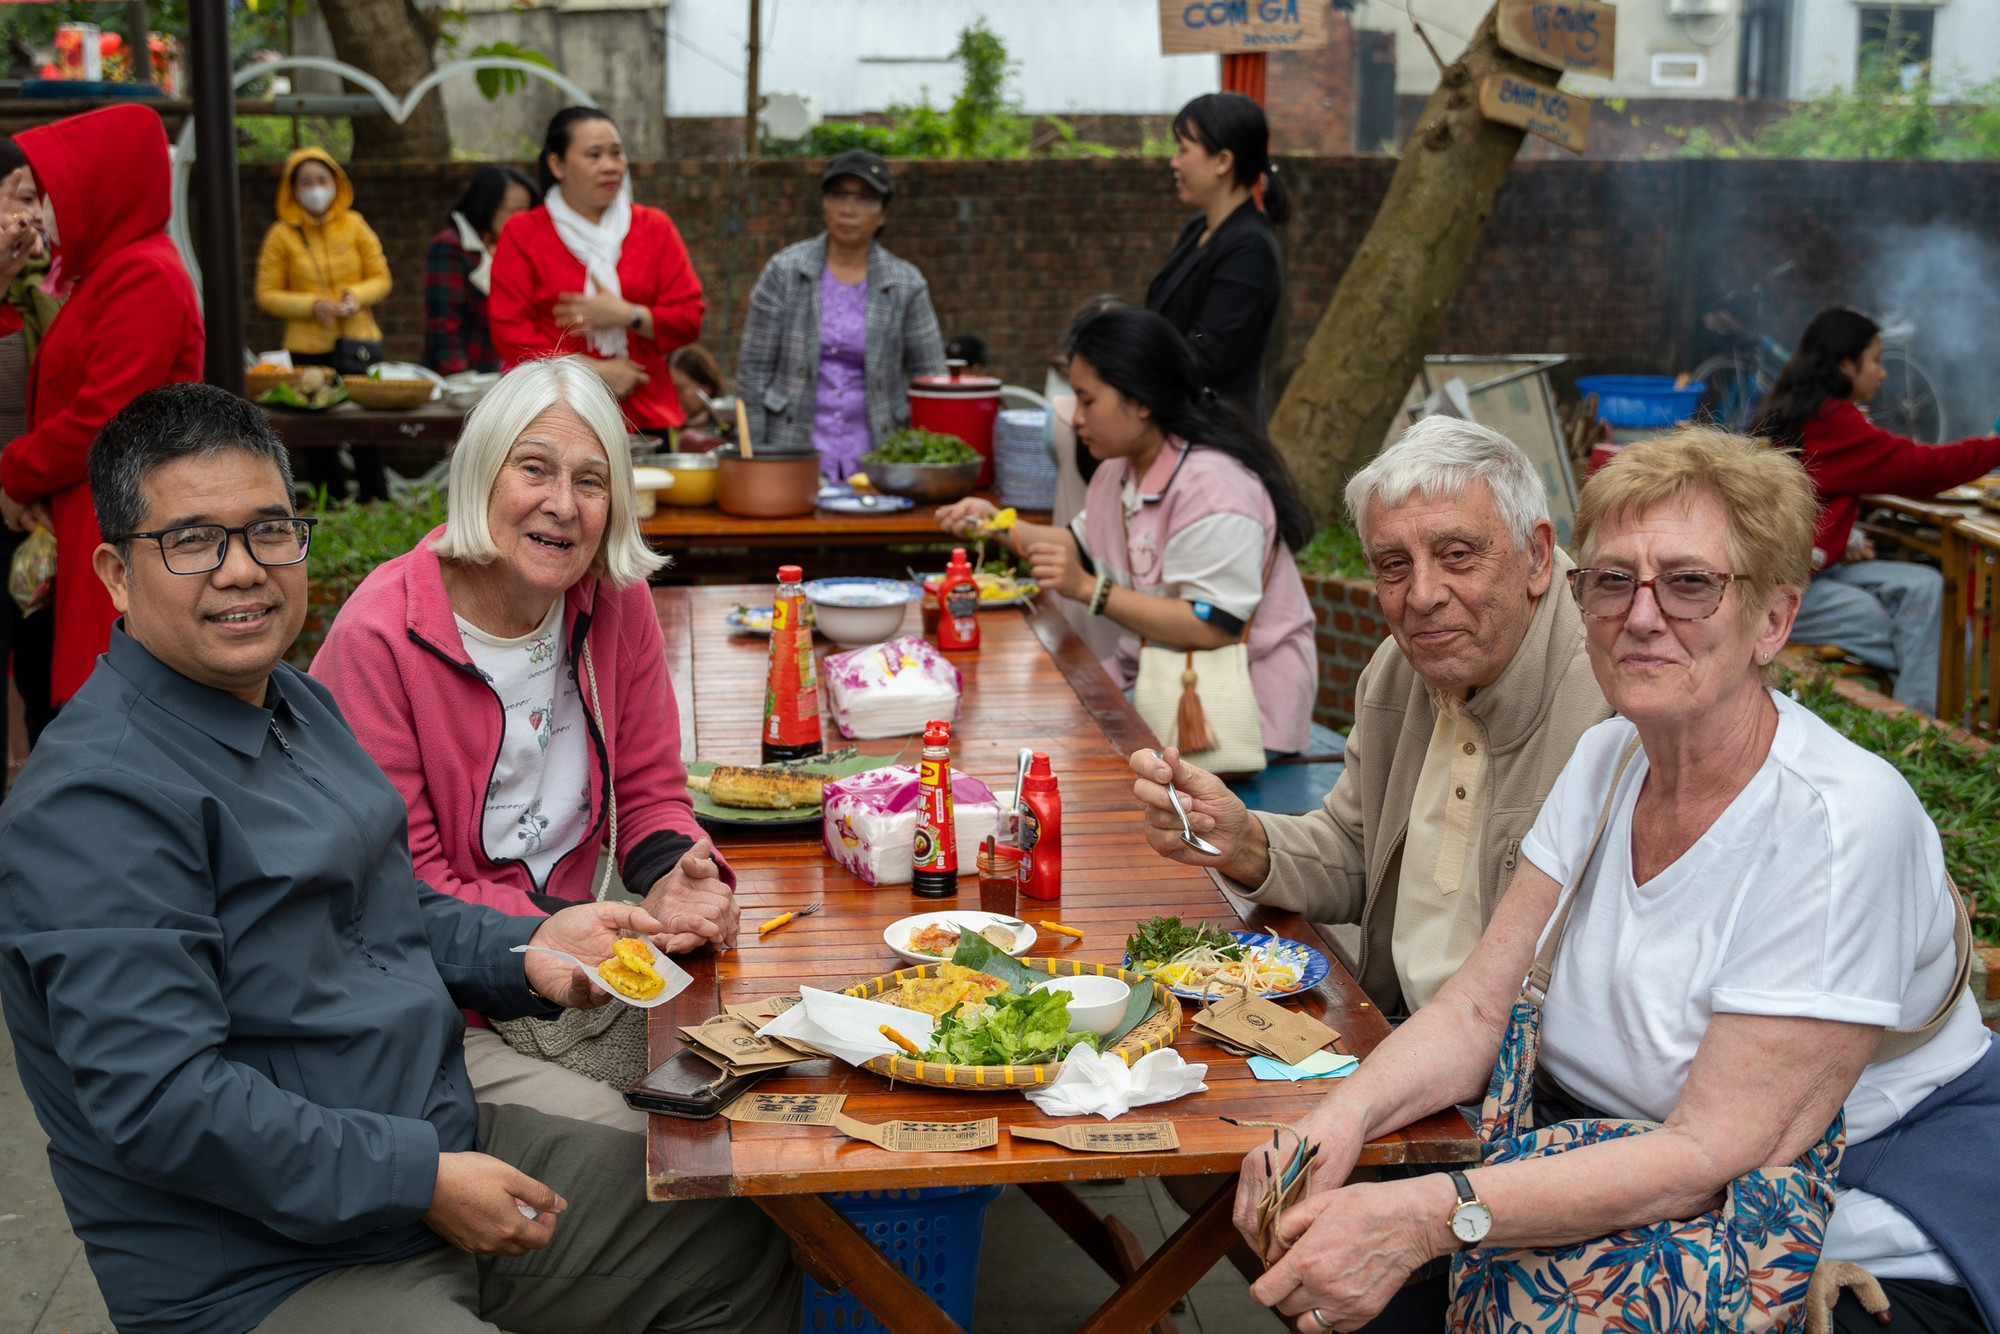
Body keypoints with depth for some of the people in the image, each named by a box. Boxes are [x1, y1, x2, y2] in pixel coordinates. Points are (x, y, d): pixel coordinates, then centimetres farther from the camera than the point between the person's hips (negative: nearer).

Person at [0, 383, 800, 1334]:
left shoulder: (296, 703, 12)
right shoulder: (94, 799, -19)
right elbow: (159, 1103, -25)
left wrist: (525, 953, 5)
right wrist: (422, 1183, -22)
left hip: (450, 1148, 9)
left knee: (748, 1253, 11)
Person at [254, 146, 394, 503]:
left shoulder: (354, 225, 5)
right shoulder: (282, 235, 0)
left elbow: (381, 278, 9)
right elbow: (266, 295, 0)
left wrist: (358, 295, -12)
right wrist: (312, 305, -15)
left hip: (360, 340, 1)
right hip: (309, 348, -1)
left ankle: (376, 502, 12)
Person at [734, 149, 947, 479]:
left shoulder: (905, 284, 2)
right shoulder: (784, 271, 1)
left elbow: (930, 380, 6)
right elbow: (753, 369, 2)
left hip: (872, 457, 1)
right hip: (792, 452, 0)